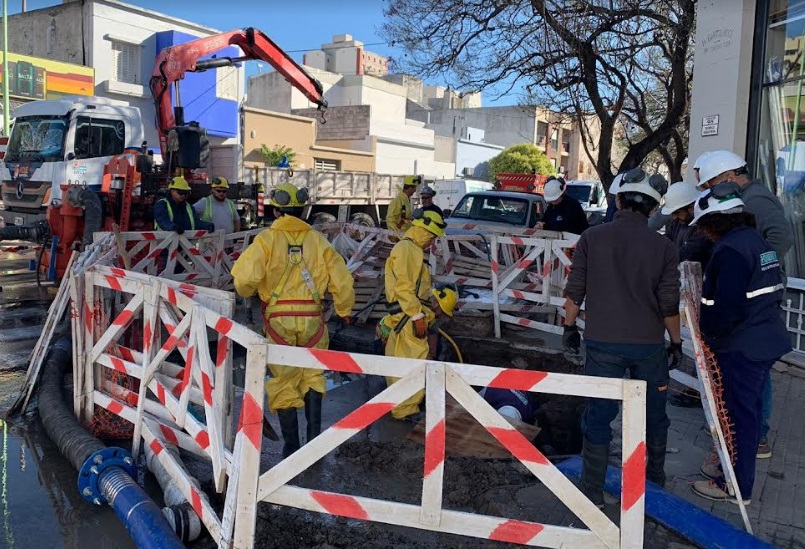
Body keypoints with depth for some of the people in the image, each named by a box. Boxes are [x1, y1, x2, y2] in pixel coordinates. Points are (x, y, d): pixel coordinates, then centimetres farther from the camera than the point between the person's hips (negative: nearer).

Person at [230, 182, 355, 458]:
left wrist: (245, 292, 10)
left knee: (284, 383, 11)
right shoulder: (317, 239, 1)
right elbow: (341, 279, 2)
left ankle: (292, 447, 18)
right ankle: (314, 436, 15)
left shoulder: (267, 239, -6)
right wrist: (344, 309, 20)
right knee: (312, 376, 19)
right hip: (311, 318, 2)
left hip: (279, 319, -1)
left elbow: (245, 278, -15)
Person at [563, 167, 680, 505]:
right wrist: (676, 342, 11)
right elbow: (669, 304, -3)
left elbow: (574, 291, -3)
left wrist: (570, 326, 10)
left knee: (599, 416, 7)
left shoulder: (592, 238, -6)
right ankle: (655, 479, 37)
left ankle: (593, 493, 14)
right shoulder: (662, 246, -4)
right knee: (653, 414, 20)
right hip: (649, 344, 2)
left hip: (603, 342, -1)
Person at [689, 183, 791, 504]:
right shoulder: (757, 241, 11)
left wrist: (708, 333, -10)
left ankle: (736, 486, 14)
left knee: (738, 415, 1)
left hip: (741, 348, -10)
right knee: (748, 410, 20)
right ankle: (736, 469, 36)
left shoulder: (730, 250, -21)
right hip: (766, 341, 10)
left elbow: (726, 308, -27)